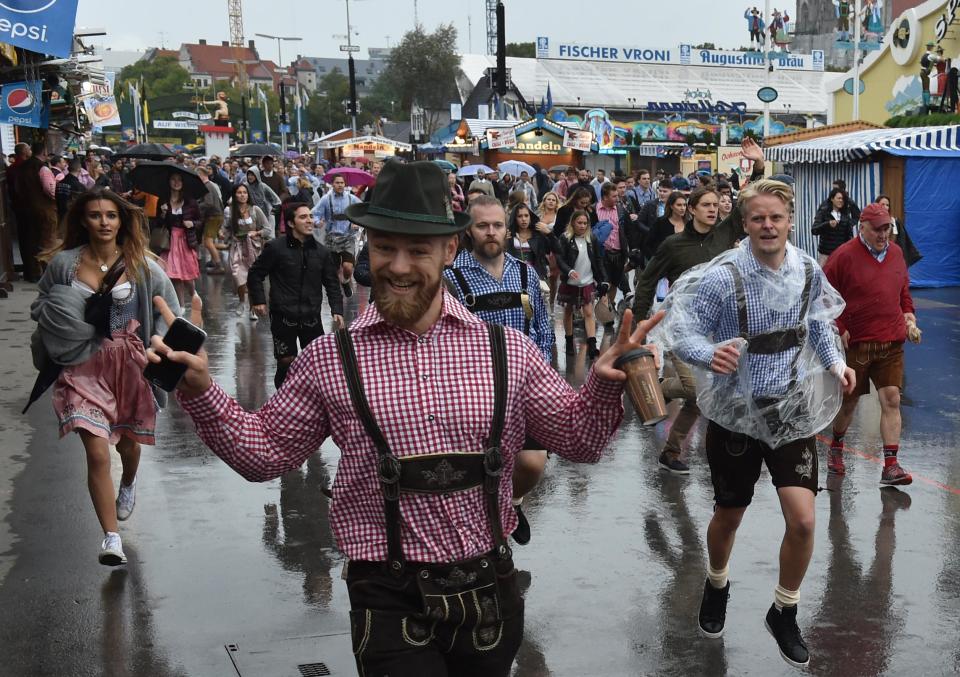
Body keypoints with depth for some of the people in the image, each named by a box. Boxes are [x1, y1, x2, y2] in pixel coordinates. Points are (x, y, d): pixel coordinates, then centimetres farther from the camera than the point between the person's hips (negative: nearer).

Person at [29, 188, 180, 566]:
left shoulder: (141, 265, -6)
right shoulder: (64, 262, -6)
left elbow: (169, 309, 2)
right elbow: (40, 307, 8)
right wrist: (62, 316, -12)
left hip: (130, 364, 1)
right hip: (85, 368, -1)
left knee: (129, 441, 22)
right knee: (97, 453, -12)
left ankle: (128, 483, 58)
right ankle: (111, 537, -5)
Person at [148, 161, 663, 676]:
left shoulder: (507, 351, -1)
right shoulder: (329, 360, -3)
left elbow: (579, 439, 6)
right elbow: (265, 451, 6)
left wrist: (605, 384, -13)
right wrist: (201, 392, -7)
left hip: (490, 593, 3)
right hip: (390, 602, -2)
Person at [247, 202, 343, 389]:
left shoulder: (322, 252, 5)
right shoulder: (275, 248, -5)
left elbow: (332, 283, 9)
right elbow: (255, 274, 4)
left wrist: (337, 310, -1)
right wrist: (259, 300, -3)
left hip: (312, 317, 3)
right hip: (283, 317, -3)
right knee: (286, 361, 3)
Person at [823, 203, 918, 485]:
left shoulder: (896, 253, 8)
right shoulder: (844, 256, -10)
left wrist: (909, 316, 6)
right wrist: (838, 329, -11)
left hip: (891, 342, 4)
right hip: (855, 343, -4)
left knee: (891, 400, -4)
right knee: (849, 400, 10)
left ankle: (891, 466, -3)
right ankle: (836, 449, 35)